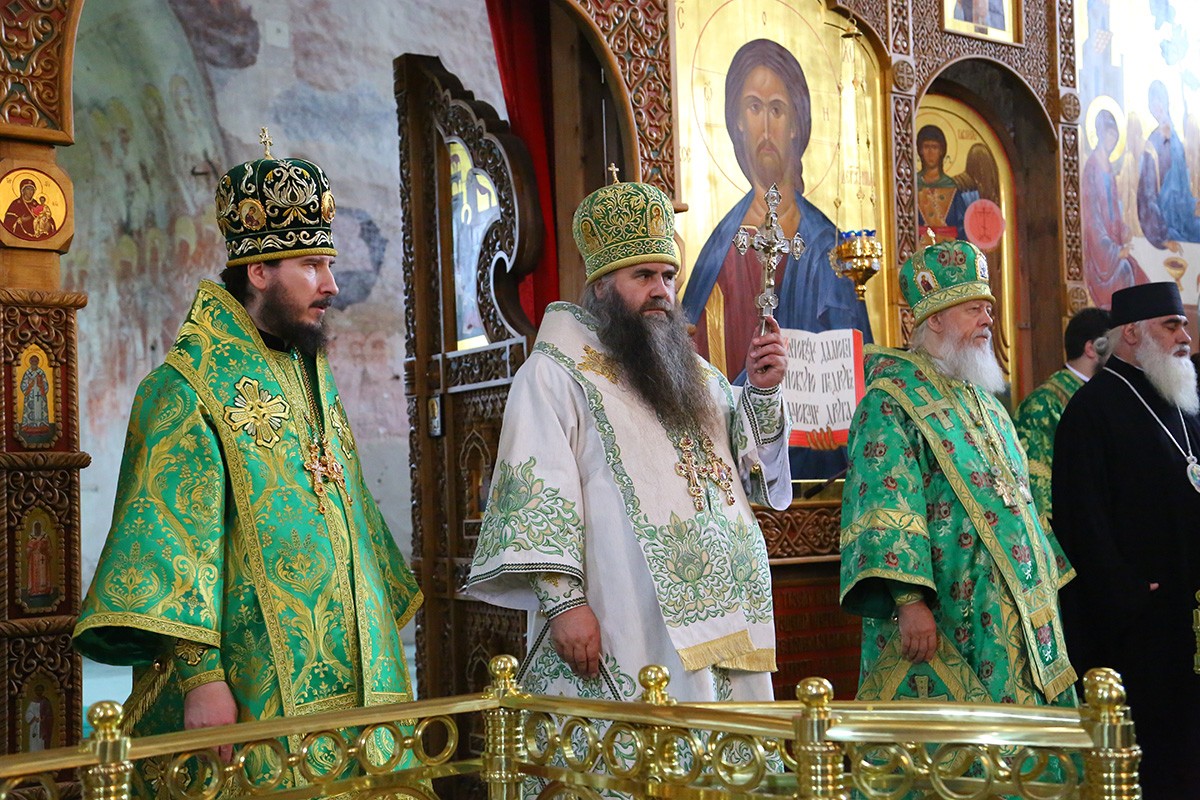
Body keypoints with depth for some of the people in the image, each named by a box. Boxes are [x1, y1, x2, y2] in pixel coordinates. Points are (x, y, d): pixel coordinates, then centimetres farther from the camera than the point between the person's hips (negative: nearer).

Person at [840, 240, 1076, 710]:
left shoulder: (981, 398, 18)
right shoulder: (892, 400, -9)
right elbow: (884, 506, -19)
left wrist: (1045, 579, 23)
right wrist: (909, 600, -28)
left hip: (1011, 614, 9)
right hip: (947, 622, -8)